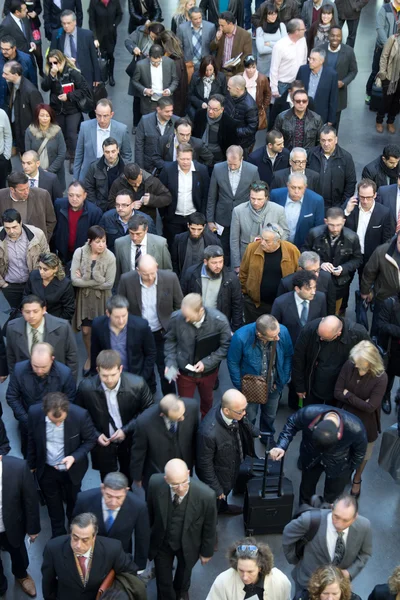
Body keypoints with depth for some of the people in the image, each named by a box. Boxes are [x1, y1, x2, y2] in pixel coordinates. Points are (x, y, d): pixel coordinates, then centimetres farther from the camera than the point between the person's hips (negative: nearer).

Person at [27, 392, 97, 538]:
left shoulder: (80, 415, -33)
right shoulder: (34, 412, -27)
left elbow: (90, 439, -14)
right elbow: (32, 440, -7)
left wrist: (74, 457, -30)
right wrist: (31, 464, 6)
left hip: (72, 469, -1)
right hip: (46, 470, 1)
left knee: (74, 504, 25)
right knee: (53, 507, 24)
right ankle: (58, 535, 50)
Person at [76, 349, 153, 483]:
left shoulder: (137, 384, -26)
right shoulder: (86, 387, -24)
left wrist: (126, 430, -17)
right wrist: (95, 434, -15)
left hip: (130, 440, 1)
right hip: (103, 442, -1)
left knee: (128, 479, 25)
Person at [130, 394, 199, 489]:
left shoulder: (191, 406, -28)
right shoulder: (144, 422, -35)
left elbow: (194, 435, -7)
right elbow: (138, 451, -16)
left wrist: (193, 459, 8)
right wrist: (137, 477, -1)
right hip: (157, 473, -2)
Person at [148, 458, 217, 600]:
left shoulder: (206, 495, -37)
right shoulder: (155, 484, -32)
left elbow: (209, 527, -17)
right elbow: (150, 513, -10)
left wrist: (206, 551, -3)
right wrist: (146, 535, 4)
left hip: (188, 545, 1)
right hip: (161, 542, 0)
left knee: (184, 572, 32)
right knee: (163, 581, 21)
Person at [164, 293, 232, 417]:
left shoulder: (219, 320, -28)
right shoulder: (176, 318, -26)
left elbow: (226, 345, -14)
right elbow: (170, 340, -6)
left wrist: (207, 362, -21)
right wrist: (170, 362, -16)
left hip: (208, 371, 1)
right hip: (184, 370, -1)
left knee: (207, 400, 29)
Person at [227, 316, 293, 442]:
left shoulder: (283, 331, -28)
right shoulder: (241, 337, -35)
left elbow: (288, 356, -8)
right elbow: (233, 363, -17)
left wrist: (283, 380, -5)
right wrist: (240, 386, -11)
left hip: (273, 385, 2)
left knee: (270, 415, 26)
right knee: (249, 417, 21)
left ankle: (267, 436, 56)